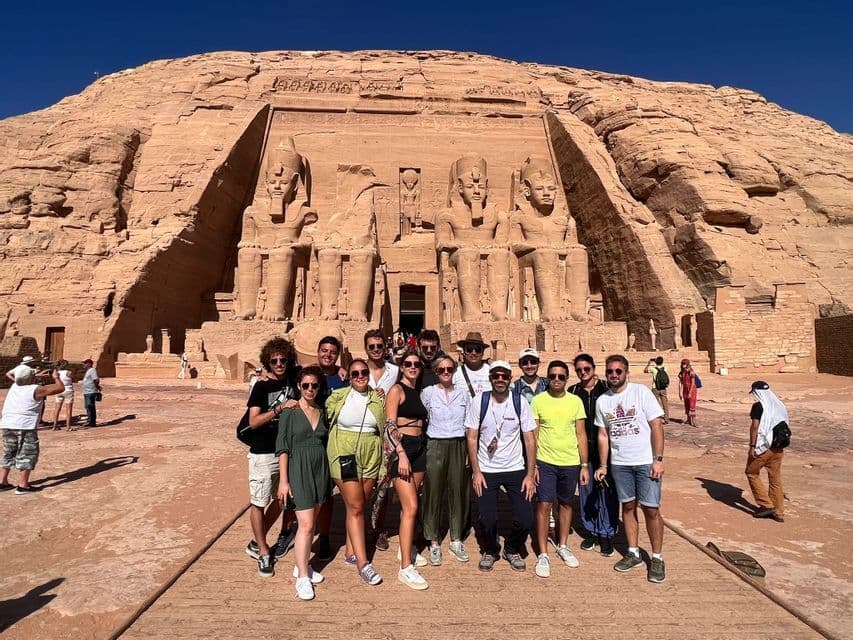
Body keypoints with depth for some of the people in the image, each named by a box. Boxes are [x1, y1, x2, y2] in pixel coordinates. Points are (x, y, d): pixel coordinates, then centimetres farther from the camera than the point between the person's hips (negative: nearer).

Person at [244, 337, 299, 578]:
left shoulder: (293, 382, 4)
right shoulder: (261, 387, -8)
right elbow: (253, 422, -18)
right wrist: (279, 408, -27)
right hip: (263, 454, -5)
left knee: (280, 499, 16)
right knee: (259, 502, 3)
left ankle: (257, 542, 34)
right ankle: (263, 553, 18)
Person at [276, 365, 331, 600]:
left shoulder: (322, 412, 9)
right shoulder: (289, 412, -5)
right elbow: (282, 448, -7)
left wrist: (328, 475, 11)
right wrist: (283, 480, -12)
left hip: (320, 469, 5)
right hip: (299, 469, -5)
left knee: (310, 523, 13)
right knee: (306, 524, -8)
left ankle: (301, 565, 28)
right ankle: (302, 578, 3)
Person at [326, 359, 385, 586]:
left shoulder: (378, 399, 4)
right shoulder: (337, 397, -3)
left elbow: (385, 430, 10)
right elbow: (323, 422, 10)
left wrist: (385, 464, 8)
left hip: (370, 458, 3)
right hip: (345, 456, -3)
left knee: (357, 506, 11)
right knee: (355, 508, -3)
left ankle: (351, 552, 27)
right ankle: (363, 563, 2)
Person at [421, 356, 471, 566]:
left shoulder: (463, 393, 7)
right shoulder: (427, 393, -1)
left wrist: (470, 451, 6)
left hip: (459, 446, 2)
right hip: (435, 446, -2)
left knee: (458, 492, 6)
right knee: (433, 493, 1)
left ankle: (456, 540, 21)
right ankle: (434, 542, 13)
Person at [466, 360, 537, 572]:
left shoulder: (520, 403, -5)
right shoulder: (478, 402, -7)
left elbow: (529, 440, -3)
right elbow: (472, 438, -5)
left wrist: (530, 474, -8)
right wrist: (475, 471, -9)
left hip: (515, 470, 1)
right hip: (486, 470, -1)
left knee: (525, 519, -3)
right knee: (487, 520, -2)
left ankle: (512, 550, 29)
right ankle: (489, 551, 31)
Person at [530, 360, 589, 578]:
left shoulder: (575, 401, 0)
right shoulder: (538, 401, -4)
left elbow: (581, 435, 4)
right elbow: (533, 436, -2)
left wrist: (585, 465, 2)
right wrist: (532, 465, -6)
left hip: (571, 463, 2)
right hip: (545, 462, -2)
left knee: (566, 504, 15)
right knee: (544, 505, -3)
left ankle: (563, 546, 32)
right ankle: (543, 555, 9)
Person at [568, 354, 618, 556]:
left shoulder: (606, 388, -2)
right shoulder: (572, 392, 5)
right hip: (582, 449, 2)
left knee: (607, 490, 1)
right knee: (586, 490, 9)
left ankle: (606, 534, 15)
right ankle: (591, 531, 24)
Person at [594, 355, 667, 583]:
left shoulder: (641, 392, -8)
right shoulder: (602, 401, 5)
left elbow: (656, 425, -9)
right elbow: (603, 435, 10)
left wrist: (658, 460, -13)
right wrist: (602, 465, 7)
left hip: (646, 462, -4)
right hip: (619, 464, 4)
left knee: (651, 509, 0)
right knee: (628, 506, 12)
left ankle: (657, 558, 15)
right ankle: (633, 552, 26)